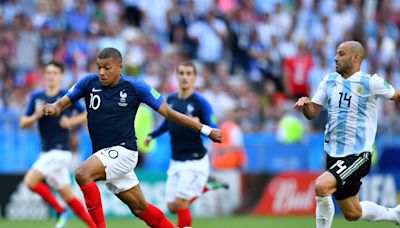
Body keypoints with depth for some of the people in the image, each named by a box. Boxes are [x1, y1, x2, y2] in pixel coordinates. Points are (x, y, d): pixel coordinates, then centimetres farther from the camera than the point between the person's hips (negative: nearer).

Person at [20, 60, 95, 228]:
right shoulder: (36, 97, 8)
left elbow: (87, 114, 2)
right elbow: (23, 123, 8)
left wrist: (71, 122, -13)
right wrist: (36, 116, -11)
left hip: (60, 150, -6)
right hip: (47, 152, 6)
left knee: (30, 181, -18)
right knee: (68, 196, 8)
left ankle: (60, 210, -4)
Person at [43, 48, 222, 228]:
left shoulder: (134, 86, -8)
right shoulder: (89, 82, 1)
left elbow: (168, 112, -3)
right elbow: (63, 103, 2)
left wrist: (205, 129, -3)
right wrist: (53, 108, -24)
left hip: (123, 150, -5)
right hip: (103, 154, 5)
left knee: (83, 174, -28)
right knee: (140, 208, 10)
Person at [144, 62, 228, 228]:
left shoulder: (200, 102, -12)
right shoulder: (170, 100, 5)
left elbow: (215, 130, -17)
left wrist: (200, 126, -35)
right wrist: (152, 135, 20)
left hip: (195, 161, -6)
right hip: (176, 162, 6)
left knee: (180, 203, -13)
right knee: (172, 206, 6)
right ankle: (203, 188, 30)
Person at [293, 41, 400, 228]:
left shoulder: (371, 83, -8)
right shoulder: (329, 81, 8)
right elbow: (312, 113, 7)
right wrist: (305, 104, -13)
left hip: (358, 155, -6)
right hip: (334, 154, 6)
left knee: (322, 186, -29)